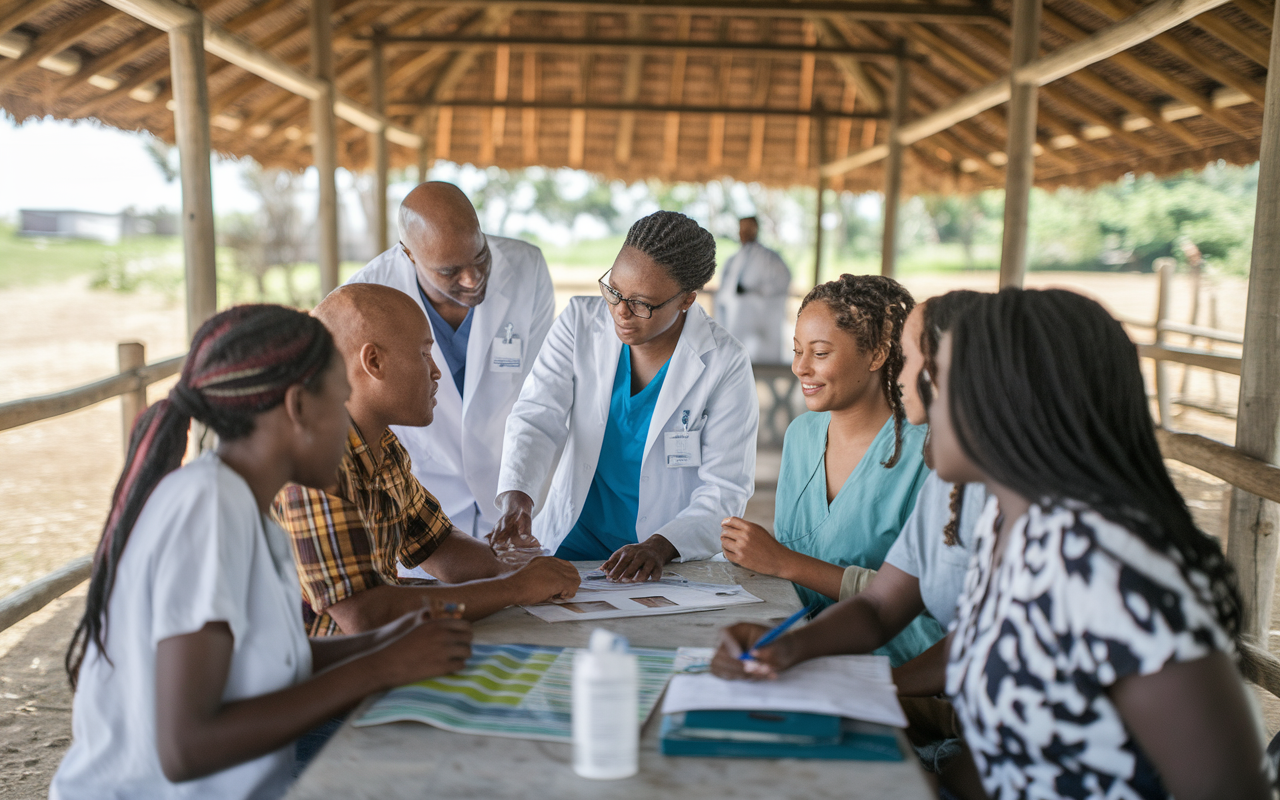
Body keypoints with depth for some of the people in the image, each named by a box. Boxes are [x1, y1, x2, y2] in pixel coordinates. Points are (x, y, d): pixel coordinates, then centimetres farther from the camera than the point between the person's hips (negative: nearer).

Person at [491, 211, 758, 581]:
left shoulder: (725, 363, -8)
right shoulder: (580, 321, 0)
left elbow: (725, 488, -6)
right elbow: (537, 417, -7)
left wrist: (661, 546, -21)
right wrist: (516, 495, -25)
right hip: (572, 545, 2)